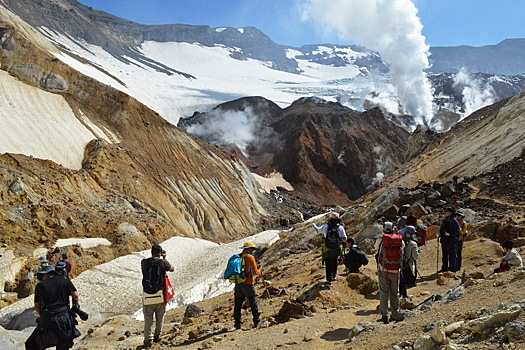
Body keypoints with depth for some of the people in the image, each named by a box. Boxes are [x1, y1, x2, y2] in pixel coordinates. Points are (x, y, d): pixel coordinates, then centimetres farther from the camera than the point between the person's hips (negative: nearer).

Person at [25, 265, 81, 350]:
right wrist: (75, 307, 19)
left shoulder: (40, 285, 6)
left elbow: (37, 306, 13)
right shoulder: (64, 280, 6)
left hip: (48, 321, -2)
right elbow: (75, 295, 4)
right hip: (65, 319, 2)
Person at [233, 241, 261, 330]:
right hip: (248, 284, -5)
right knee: (253, 304, 4)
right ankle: (257, 322, 4)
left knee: (237, 305, 8)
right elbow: (255, 272, -10)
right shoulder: (250, 257, -6)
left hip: (238, 285, 5)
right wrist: (259, 271, 12)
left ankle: (237, 324, 8)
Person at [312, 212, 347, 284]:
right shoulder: (340, 227, -9)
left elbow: (318, 230, 8)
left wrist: (314, 225, 28)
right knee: (334, 262, 25)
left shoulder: (326, 226, -10)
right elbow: (344, 238, -13)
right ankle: (334, 275, 32)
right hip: (337, 249, 1)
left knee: (328, 264, 9)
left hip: (327, 249, -1)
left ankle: (329, 280, 9)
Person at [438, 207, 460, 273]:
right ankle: (444, 268, 19)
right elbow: (441, 228, 24)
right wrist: (440, 233, 6)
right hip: (444, 240, 7)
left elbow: (457, 231, -11)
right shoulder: (444, 220, 13)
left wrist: (450, 234, -21)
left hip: (451, 240, -7)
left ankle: (452, 268, 6)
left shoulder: (454, 221, -9)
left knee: (451, 254, -2)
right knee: (444, 254, 12)